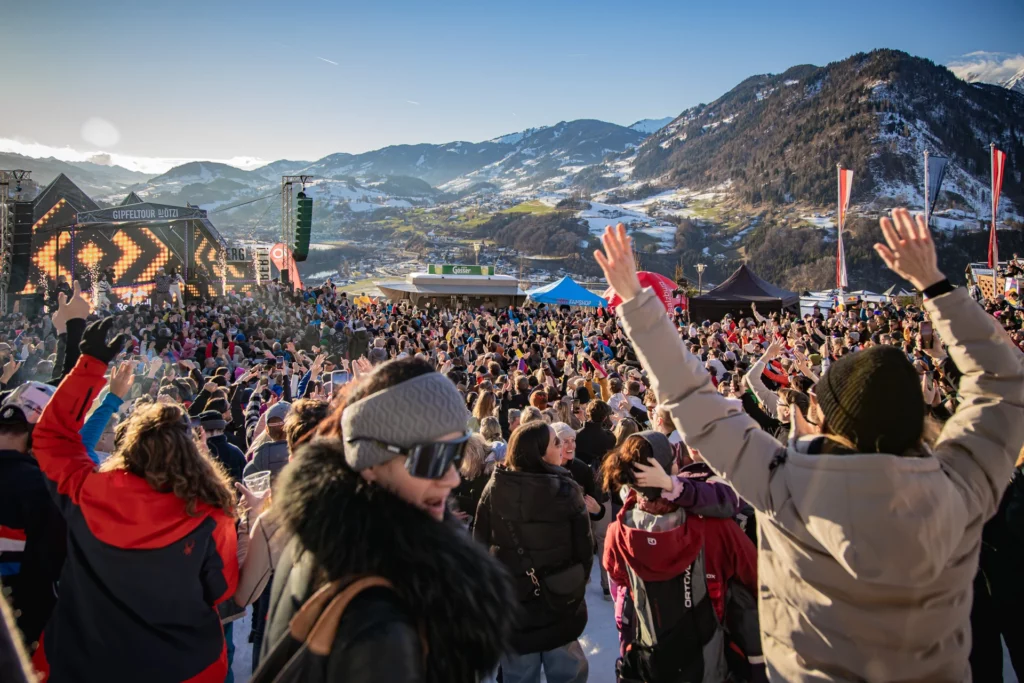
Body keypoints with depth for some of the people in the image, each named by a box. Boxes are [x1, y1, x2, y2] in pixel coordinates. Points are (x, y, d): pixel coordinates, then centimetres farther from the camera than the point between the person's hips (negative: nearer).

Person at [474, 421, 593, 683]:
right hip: (559, 598, -1)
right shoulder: (566, 490, -16)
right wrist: (577, 586, 9)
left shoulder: (495, 487, -12)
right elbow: (584, 547, -9)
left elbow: (480, 541, -5)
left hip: (510, 597, 2)